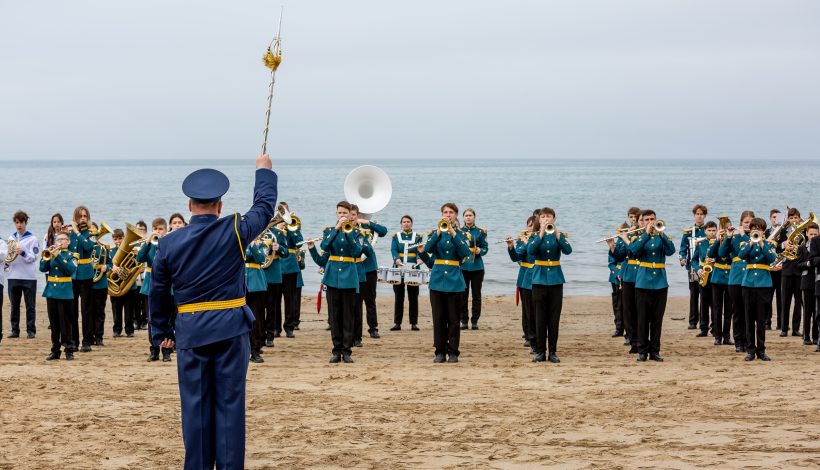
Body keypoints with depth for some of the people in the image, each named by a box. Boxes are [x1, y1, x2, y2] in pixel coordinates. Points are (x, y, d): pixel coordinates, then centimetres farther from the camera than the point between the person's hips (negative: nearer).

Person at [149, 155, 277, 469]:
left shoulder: (168, 244, -3)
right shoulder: (234, 231, -7)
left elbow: (158, 293, 5)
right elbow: (265, 207, 10)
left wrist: (161, 332, 16)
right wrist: (264, 171, 26)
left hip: (190, 333, 1)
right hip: (231, 328, -1)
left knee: (195, 405, 8)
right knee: (230, 403, 4)